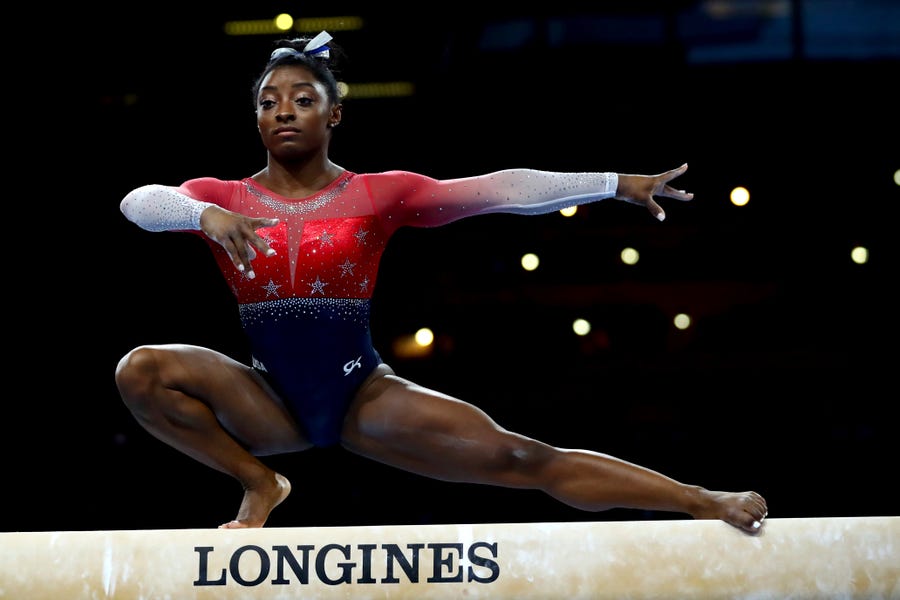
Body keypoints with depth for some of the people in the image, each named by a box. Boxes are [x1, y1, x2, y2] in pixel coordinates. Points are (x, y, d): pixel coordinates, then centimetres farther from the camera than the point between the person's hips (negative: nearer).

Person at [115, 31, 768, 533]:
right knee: (142, 369, -23)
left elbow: (498, 188, -7)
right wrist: (206, 216, -42)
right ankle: (258, 481, -4)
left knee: (519, 459, -11)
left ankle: (706, 504, -9)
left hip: (364, 395, -1)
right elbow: (140, 202, -20)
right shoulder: (224, 197, 0)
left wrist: (619, 183, -13)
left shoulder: (377, 194, 0)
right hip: (271, 402, 1)